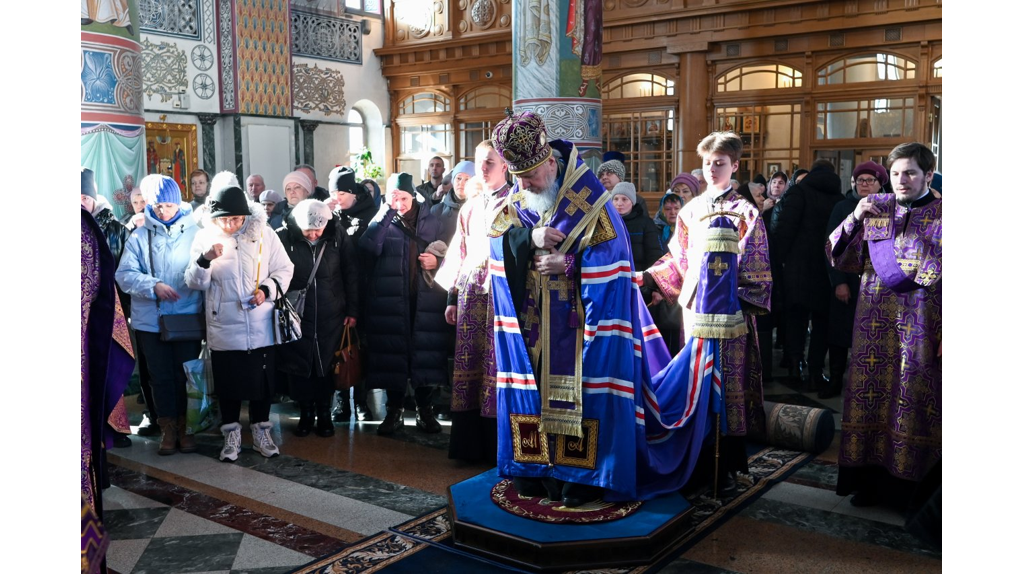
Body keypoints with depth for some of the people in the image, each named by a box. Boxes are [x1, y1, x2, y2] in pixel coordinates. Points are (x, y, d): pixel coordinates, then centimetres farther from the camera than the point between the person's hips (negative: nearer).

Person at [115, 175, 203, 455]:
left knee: (186, 374, 5)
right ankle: (168, 429, 20)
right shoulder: (140, 237, 4)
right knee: (160, 376, 8)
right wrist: (153, 286, -17)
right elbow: (125, 274, -3)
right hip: (150, 319, 1)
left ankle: (185, 427, 20)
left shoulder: (194, 232, 3)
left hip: (188, 317, -1)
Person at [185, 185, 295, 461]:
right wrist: (205, 259, -24)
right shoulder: (205, 237, -2)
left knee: (262, 380, 11)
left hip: (261, 326, 1)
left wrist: (267, 290, -15)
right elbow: (195, 283, -5)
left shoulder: (263, 233, -2)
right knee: (228, 382, 8)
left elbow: (284, 270, 2)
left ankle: (261, 432, 28)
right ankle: (231, 435, 25)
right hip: (224, 327, -1)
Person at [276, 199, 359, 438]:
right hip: (296, 314, 0)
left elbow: (351, 273, 0)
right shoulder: (284, 237, -11)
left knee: (326, 365, 8)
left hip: (331, 315, 1)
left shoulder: (338, 235, -6)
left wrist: (352, 310, 1)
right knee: (299, 365, 7)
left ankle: (324, 414, 24)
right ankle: (305, 414, 24)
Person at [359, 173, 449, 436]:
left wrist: (436, 261, -4)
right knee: (392, 354, 2)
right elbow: (369, 245, -16)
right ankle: (394, 411, 16)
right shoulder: (383, 220, 5)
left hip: (426, 300, 1)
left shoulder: (430, 221, 9)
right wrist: (387, 210, -16)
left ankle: (425, 411, 14)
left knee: (426, 353, -1)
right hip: (390, 300, 0)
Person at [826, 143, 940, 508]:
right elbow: (839, 258, 5)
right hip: (875, 321, 2)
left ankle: (909, 482, 15)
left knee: (914, 397, 2)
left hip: (922, 324, -2)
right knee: (871, 395, 5)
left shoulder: (941, 214, -1)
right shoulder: (874, 207, 7)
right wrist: (854, 219, -11)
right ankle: (869, 476, 16)